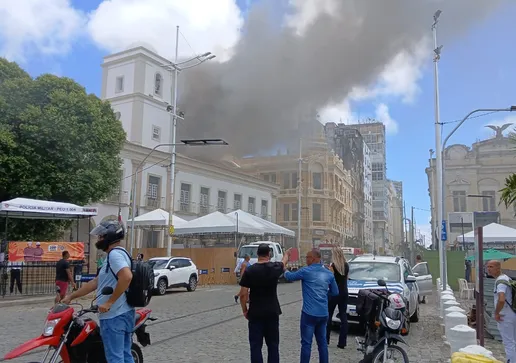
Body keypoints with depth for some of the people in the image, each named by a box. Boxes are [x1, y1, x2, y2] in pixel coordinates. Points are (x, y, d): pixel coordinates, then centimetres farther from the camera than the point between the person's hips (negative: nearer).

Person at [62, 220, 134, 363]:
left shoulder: (115, 254, -14)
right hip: (123, 314, 10)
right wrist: (70, 296, 24)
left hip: (114, 316, -10)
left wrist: (109, 302, -26)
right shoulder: (116, 254, 19)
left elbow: (127, 277, -32)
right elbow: (95, 283, 23)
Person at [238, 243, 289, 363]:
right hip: (272, 312, 2)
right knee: (273, 344, 13)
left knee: (256, 345, 5)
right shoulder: (275, 268, -4)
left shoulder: (249, 270, -10)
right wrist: (286, 254, 43)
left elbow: (243, 294, -9)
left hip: (255, 313, -2)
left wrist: (244, 310, 5)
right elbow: (284, 263, 21)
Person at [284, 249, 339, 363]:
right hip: (323, 314, 6)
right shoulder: (329, 273, 5)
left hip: (309, 313, -5)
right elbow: (335, 292, 14)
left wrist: (285, 271, 28)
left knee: (306, 343, 0)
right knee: (322, 342, 14)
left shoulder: (305, 271, -9)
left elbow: (289, 277, 7)